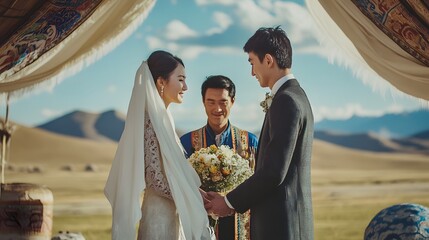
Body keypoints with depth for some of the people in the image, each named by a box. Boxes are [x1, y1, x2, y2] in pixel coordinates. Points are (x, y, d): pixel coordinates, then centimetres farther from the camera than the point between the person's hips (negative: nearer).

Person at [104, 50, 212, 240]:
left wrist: (195, 195, 8)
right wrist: (194, 198, -10)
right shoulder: (151, 119, -15)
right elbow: (155, 177, -20)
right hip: (161, 217, -9)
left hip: (171, 216, 9)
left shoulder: (162, 117, 11)